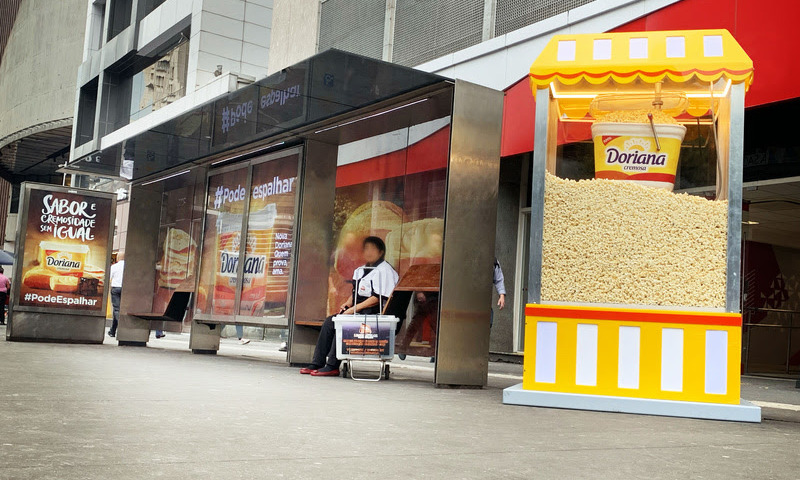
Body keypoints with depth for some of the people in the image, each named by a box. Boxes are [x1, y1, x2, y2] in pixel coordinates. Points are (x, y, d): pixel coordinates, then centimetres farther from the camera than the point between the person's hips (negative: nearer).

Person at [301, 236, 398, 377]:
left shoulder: (384, 270, -9)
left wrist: (355, 308, -18)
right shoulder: (361, 270, 21)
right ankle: (317, 363, -8)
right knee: (329, 322, -6)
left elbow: (378, 298, -18)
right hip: (358, 311, 9)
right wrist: (348, 303, 4)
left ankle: (332, 366, -22)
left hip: (373, 313, -9)